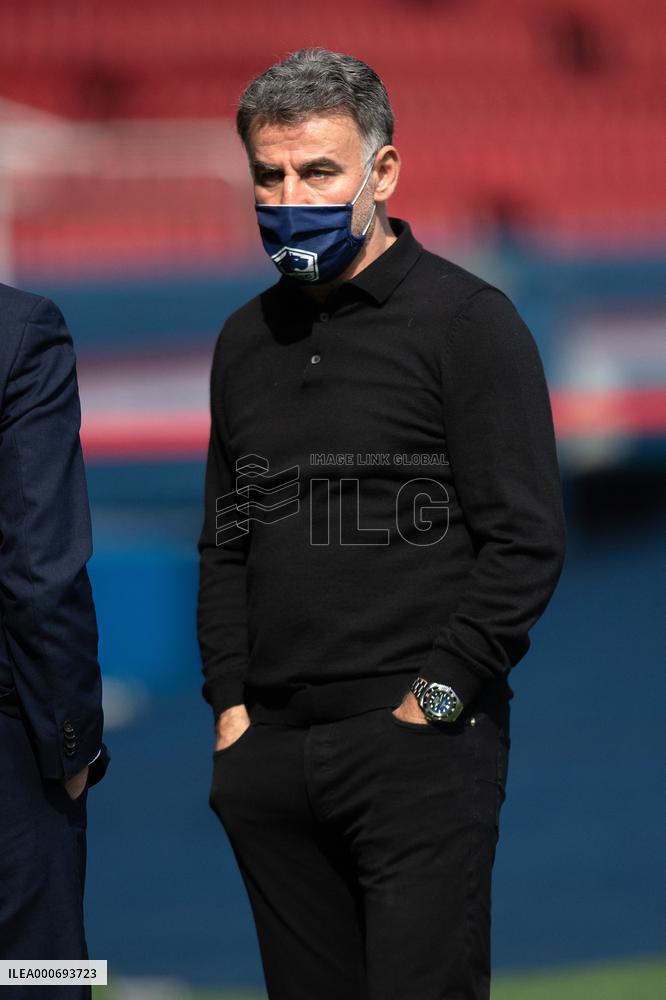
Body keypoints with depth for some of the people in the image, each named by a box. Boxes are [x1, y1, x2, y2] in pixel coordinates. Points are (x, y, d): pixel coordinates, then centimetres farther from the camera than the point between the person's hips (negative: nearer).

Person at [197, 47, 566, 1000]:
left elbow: (527, 542, -7)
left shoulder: (469, 321, -2)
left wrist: (434, 698, -12)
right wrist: (231, 705, 9)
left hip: (422, 744, -6)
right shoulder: (246, 340, 16)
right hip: (271, 751, 6)